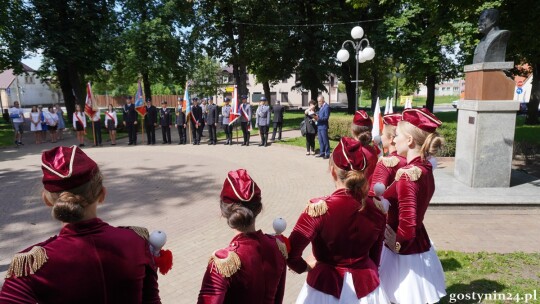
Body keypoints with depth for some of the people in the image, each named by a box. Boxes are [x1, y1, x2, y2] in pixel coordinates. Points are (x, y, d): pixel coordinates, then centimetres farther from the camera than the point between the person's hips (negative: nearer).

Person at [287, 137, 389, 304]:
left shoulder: (319, 209, -23)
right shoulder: (377, 210, -9)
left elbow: (291, 254, -23)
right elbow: (375, 258, 3)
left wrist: (305, 266, -3)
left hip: (327, 285, -3)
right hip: (366, 286, 3)